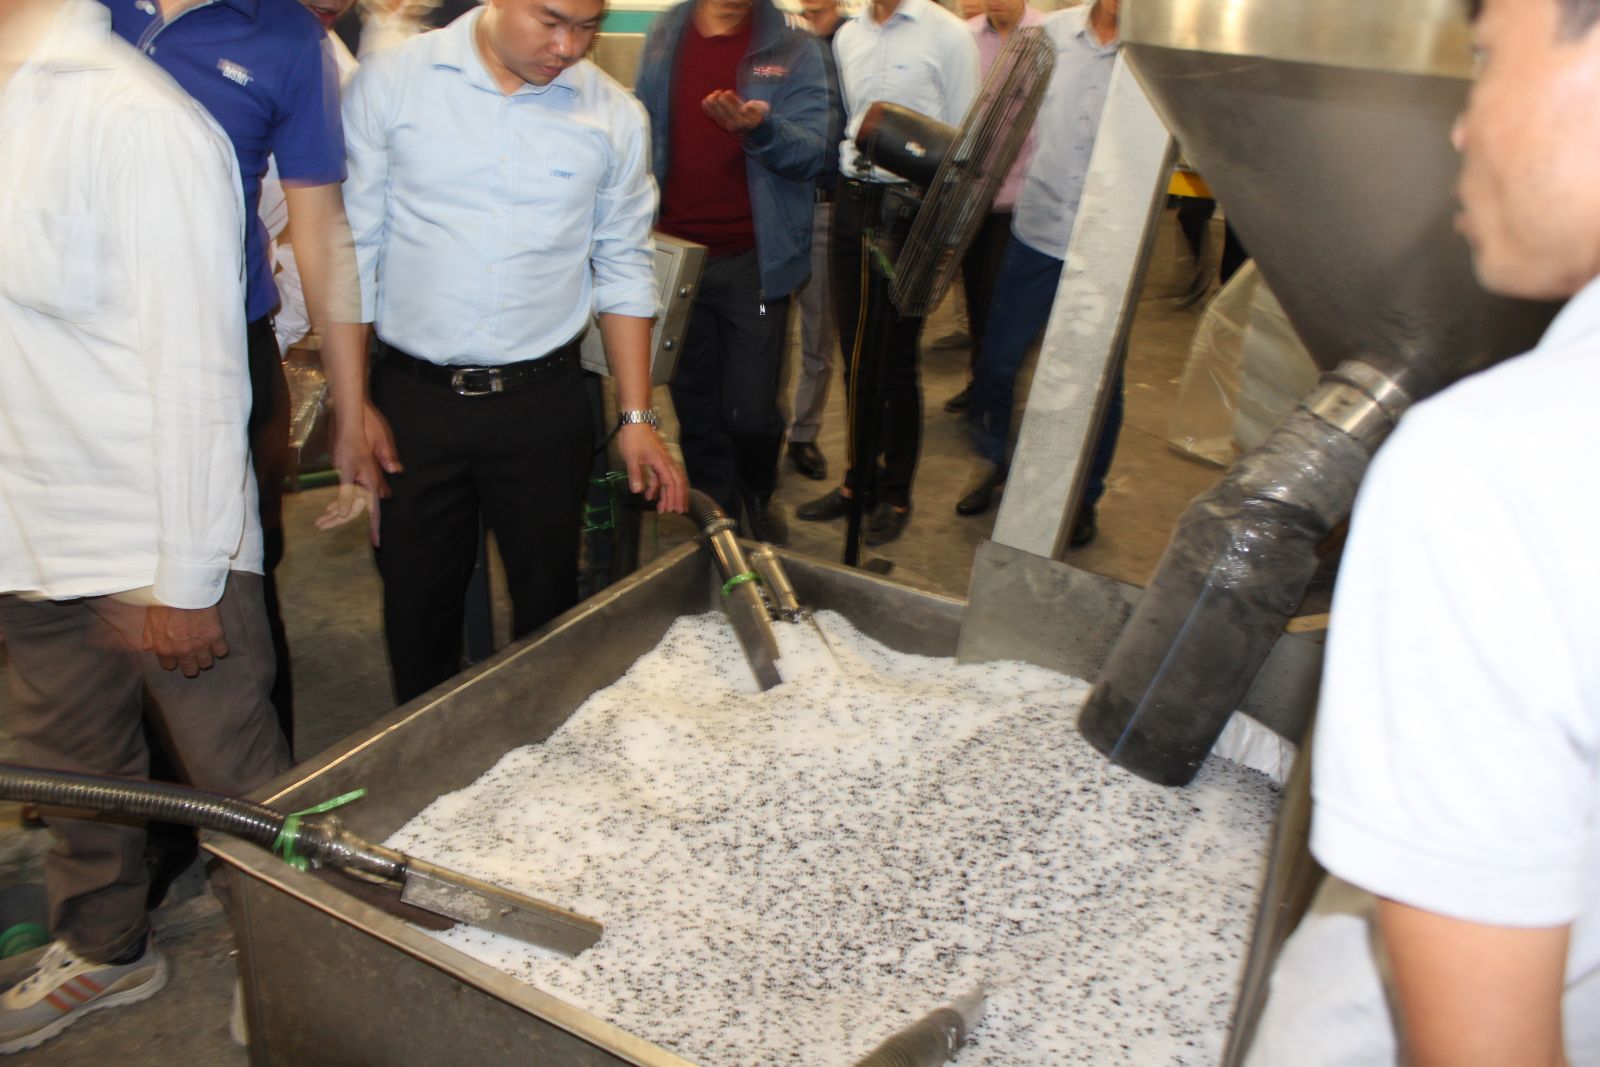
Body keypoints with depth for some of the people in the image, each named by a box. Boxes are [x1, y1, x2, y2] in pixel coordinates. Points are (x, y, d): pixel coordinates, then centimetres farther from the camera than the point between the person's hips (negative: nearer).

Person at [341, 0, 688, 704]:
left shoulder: (615, 117, 0)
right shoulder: (388, 83, -4)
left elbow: (623, 271, 7)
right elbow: (354, 247, -1)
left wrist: (637, 416, 3)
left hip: (542, 403, 1)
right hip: (413, 399, 0)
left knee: (549, 607, 11)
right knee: (417, 608, 12)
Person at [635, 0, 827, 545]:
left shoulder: (791, 49, -2)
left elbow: (810, 151, -11)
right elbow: (645, 133, 13)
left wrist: (761, 127, -31)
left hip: (754, 260, -3)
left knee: (750, 413, -3)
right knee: (695, 407, 10)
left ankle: (757, 498, 27)